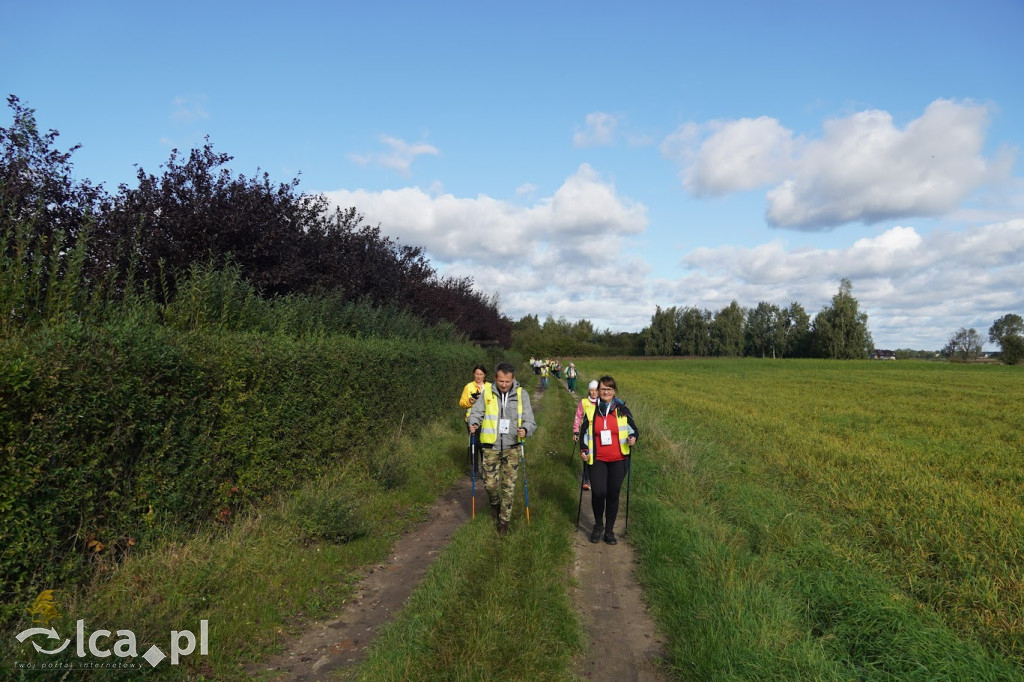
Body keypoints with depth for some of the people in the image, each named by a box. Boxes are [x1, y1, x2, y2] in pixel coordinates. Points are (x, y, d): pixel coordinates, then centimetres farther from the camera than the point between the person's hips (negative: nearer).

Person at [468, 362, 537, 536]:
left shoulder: (521, 394, -5)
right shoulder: (487, 393, -4)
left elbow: (530, 420, -6)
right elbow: (476, 412, 1)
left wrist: (525, 429, -28)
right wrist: (474, 424, -21)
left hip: (512, 448, 0)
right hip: (491, 447, 0)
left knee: (508, 486, 6)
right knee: (490, 484, 4)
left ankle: (504, 520, 24)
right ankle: (495, 505, 37)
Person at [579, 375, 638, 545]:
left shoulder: (622, 410, 2)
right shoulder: (591, 410, 4)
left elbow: (633, 430, 9)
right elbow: (584, 431, 14)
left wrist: (633, 438, -14)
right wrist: (584, 449, 1)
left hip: (617, 460, 0)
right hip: (597, 460, 0)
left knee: (613, 494, 5)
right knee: (598, 492, -12)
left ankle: (609, 529, 23)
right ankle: (598, 525, 15)